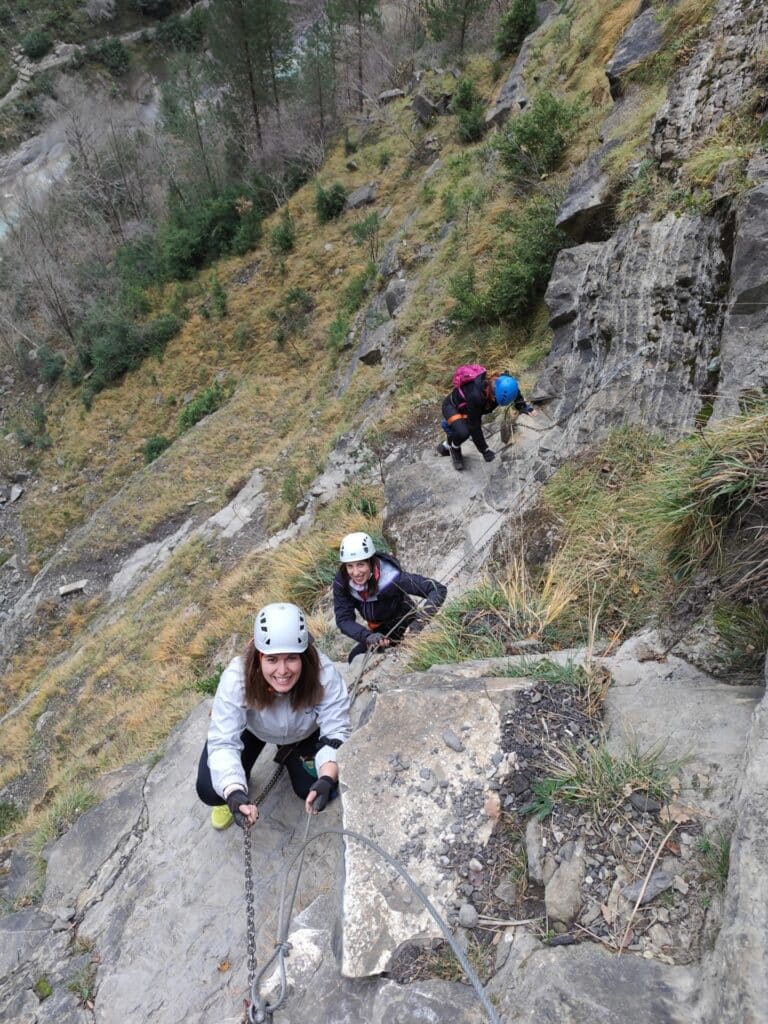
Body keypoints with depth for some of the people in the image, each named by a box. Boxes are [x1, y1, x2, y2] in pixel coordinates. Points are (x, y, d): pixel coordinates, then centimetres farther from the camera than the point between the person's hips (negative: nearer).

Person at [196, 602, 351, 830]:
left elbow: (336, 731, -34)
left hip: (304, 732, 1)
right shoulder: (236, 678, -39)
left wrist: (327, 780, -52)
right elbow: (223, 742, -38)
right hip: (250, 728, -1)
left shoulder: (323, 673, -39)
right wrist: (234, 793, -54)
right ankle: (234, 792, 21)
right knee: (210, 790, -17)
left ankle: (290, 757, 22)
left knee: (315, 790, -10)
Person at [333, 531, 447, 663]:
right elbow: (343, 620, -24)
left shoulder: (391, 577, -34)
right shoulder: (342, 582, -21)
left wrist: (420, 620, -49)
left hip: (404, 631, -5)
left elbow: (438, 589, -35)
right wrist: (368, 636, -42)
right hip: (379, 632, 5)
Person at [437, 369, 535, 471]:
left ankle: (446, 445, 39)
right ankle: (454, 449, 1)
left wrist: (523, 406, -10)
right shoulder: (476, 395, -44)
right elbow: (475, 427, -33)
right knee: (463, 432, -31)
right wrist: (484, 450, -27)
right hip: (452, 407, -7)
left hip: (466, 408, 7)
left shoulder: (504, 383, -26)